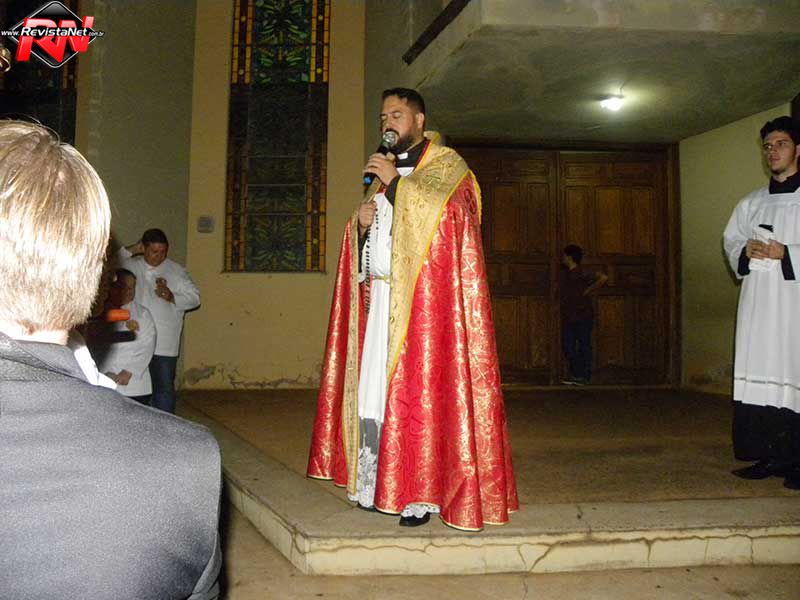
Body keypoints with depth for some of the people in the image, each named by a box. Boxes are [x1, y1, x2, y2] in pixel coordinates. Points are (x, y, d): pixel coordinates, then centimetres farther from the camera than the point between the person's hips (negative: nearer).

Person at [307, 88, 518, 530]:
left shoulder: (446, 164, 4)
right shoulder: (385, 169, 23)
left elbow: (445, 210, -16)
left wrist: (396, 181, -11)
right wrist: (362, 222, 2)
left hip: (424, 298, -6)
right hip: (380, 297, 7)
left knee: (418, 388, -9)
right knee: (373, 387, 4)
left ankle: (423, 494, -1)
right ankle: (376, 485, 12)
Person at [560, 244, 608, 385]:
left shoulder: (582, 273, -11)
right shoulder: (567, 274, 13)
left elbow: (603, 278, -19)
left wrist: (588, 291, -13)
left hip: (583, 316, -8)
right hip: (569, 317, 8)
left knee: (584, 346, -1)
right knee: (568, 346, 8)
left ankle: (584, 376, 5)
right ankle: (575, 374, 18)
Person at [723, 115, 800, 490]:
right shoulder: (752, 203, 19)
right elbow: (730, 239, 20)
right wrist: (746, 251, -1)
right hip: (758, 301, 5)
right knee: (759, 376, 3)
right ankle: (770, 456, 10)